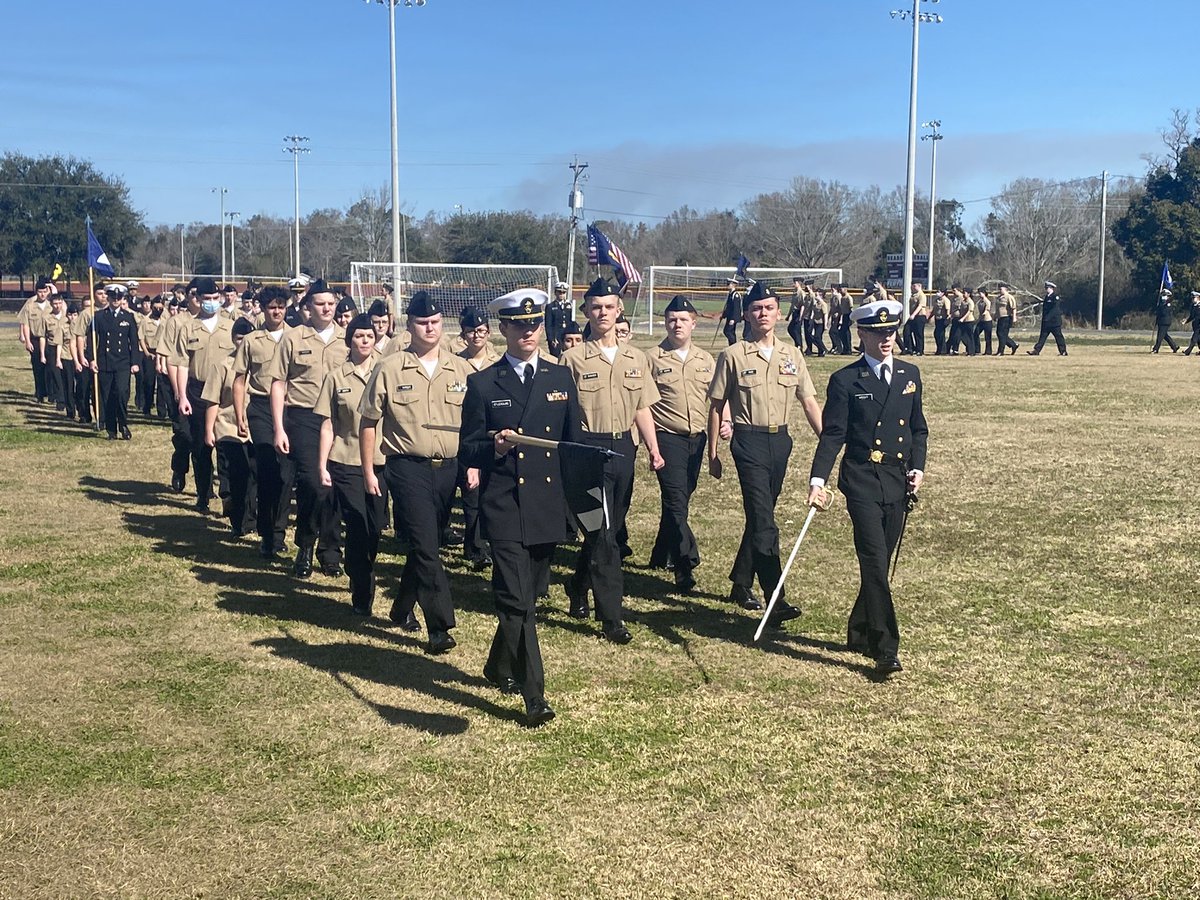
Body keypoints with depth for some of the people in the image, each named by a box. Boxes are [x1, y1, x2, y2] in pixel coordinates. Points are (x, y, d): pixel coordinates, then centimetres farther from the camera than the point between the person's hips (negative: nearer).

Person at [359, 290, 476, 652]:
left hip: (448, 468, 4)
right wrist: (368, 472, 0)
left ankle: (403, 608, 33)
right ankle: (440, 626, -10)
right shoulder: (389, 369, -1)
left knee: (427, 543, 13)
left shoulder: (461, 370, 7)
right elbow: (369, 422, 3)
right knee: (425, 545, -11)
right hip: (408, 468, -4)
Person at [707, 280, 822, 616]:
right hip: (749, 441, -5)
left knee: (761, 515, 14)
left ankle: (741, 584, 29)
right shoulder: (733, 356, -1)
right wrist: (713, 453, 2)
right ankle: (775, 600, -15)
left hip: (780, 441, 5)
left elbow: (809, 402, 9)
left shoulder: (792, 356, 10)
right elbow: (716, 406, 3)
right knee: (763, 521, -12)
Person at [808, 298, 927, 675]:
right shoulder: (845, 381, -4)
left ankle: (859, 634, 29)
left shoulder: (910, 374, 12)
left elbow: (919, 429, 18)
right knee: (874, 563, -12)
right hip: (862, 482, -5)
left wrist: (917, 467, 4)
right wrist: (817, 479, -19)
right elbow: (832, 435, -8)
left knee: (879, 563, 12)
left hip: (898, 485, 5)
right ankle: (885, 649, -10)